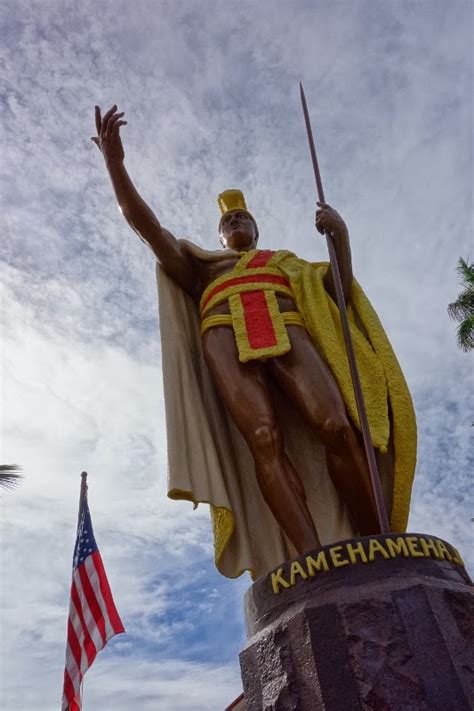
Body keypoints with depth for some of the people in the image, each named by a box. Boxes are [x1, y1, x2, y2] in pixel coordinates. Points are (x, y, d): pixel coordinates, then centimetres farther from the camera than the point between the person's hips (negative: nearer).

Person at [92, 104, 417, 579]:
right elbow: (147, 227, 24)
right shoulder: (202, 266, 36)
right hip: (225, 337, -1)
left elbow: (341, 291, 20)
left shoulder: (288, 262, 38)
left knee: (336, 427, -26)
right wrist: (114, 162, 13)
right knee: (264, 439, -28)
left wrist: (340, 233, 6)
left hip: (287, 333, 1)